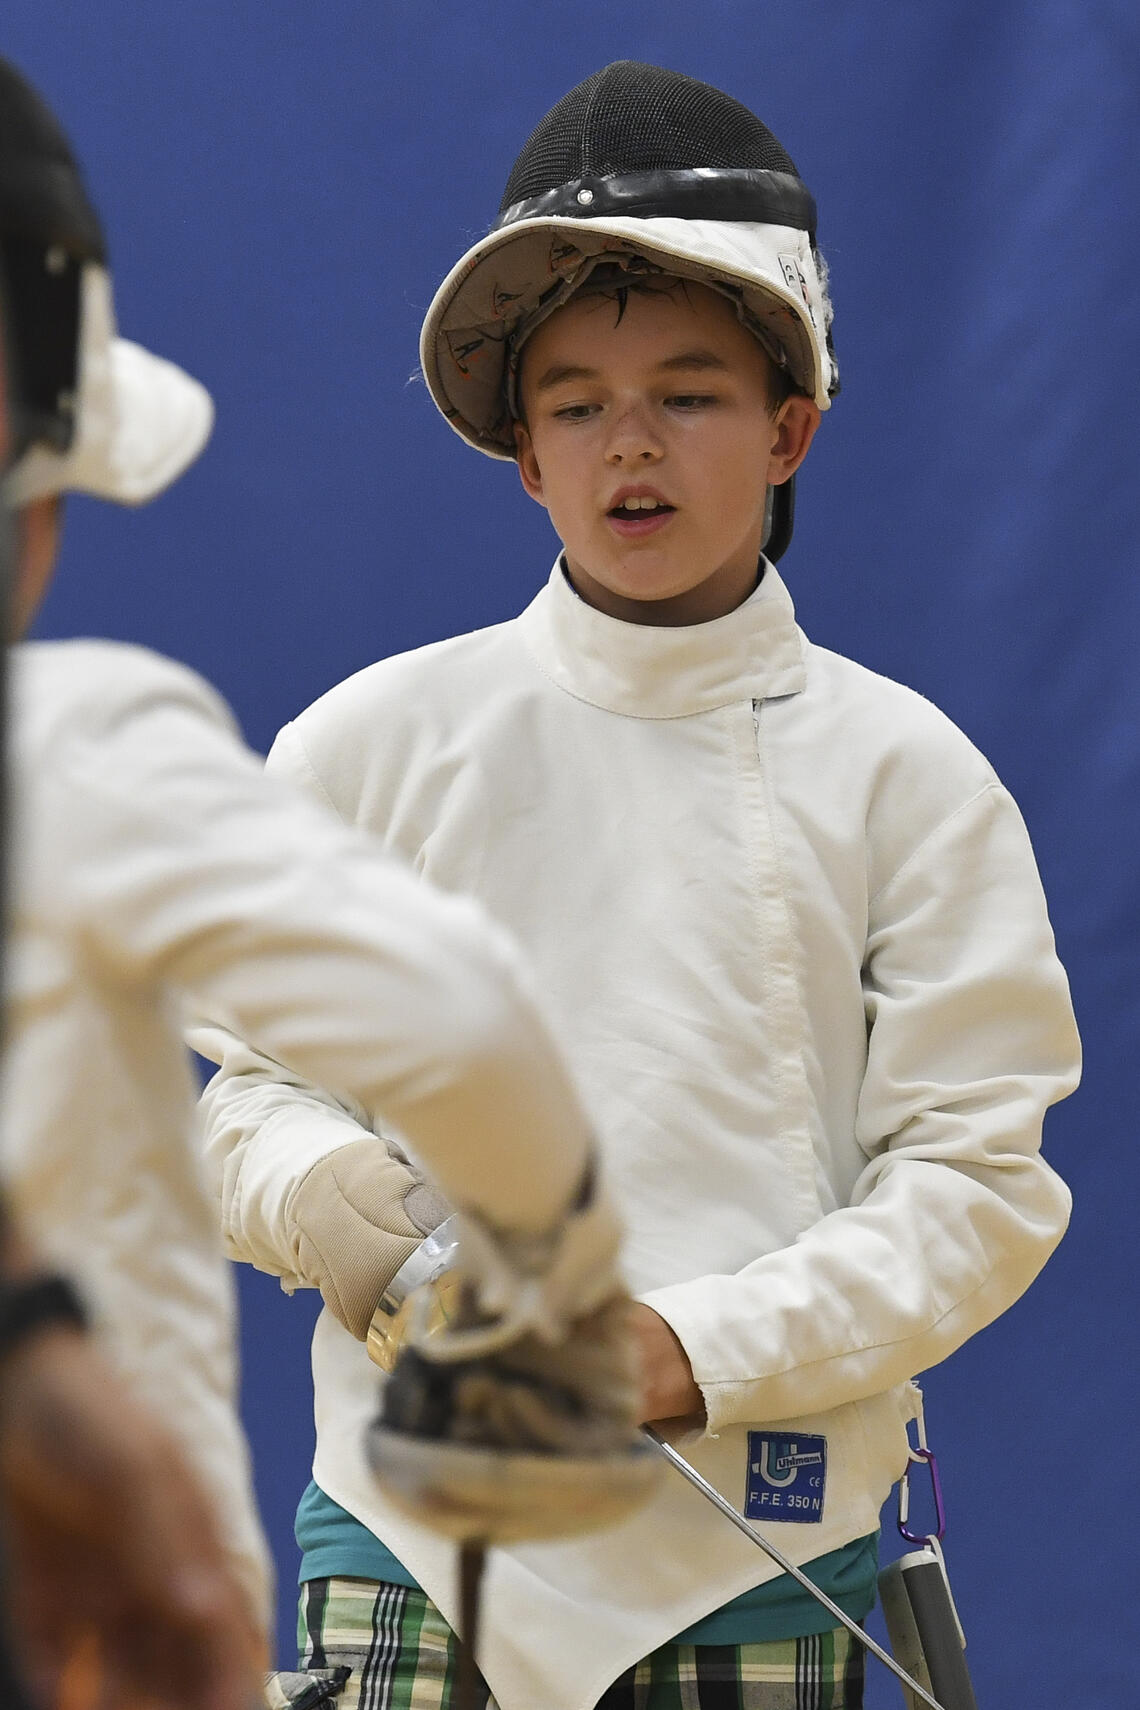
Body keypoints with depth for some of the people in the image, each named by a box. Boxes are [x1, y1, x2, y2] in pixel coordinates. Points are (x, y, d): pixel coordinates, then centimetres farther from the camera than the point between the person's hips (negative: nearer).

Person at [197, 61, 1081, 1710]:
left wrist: (696, 1352, -14)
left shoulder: (904, 772, 3)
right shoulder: (368, 744, 6)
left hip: (765, 1561, 0)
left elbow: (978, 1178, -1)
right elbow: (257, 1092, 11)